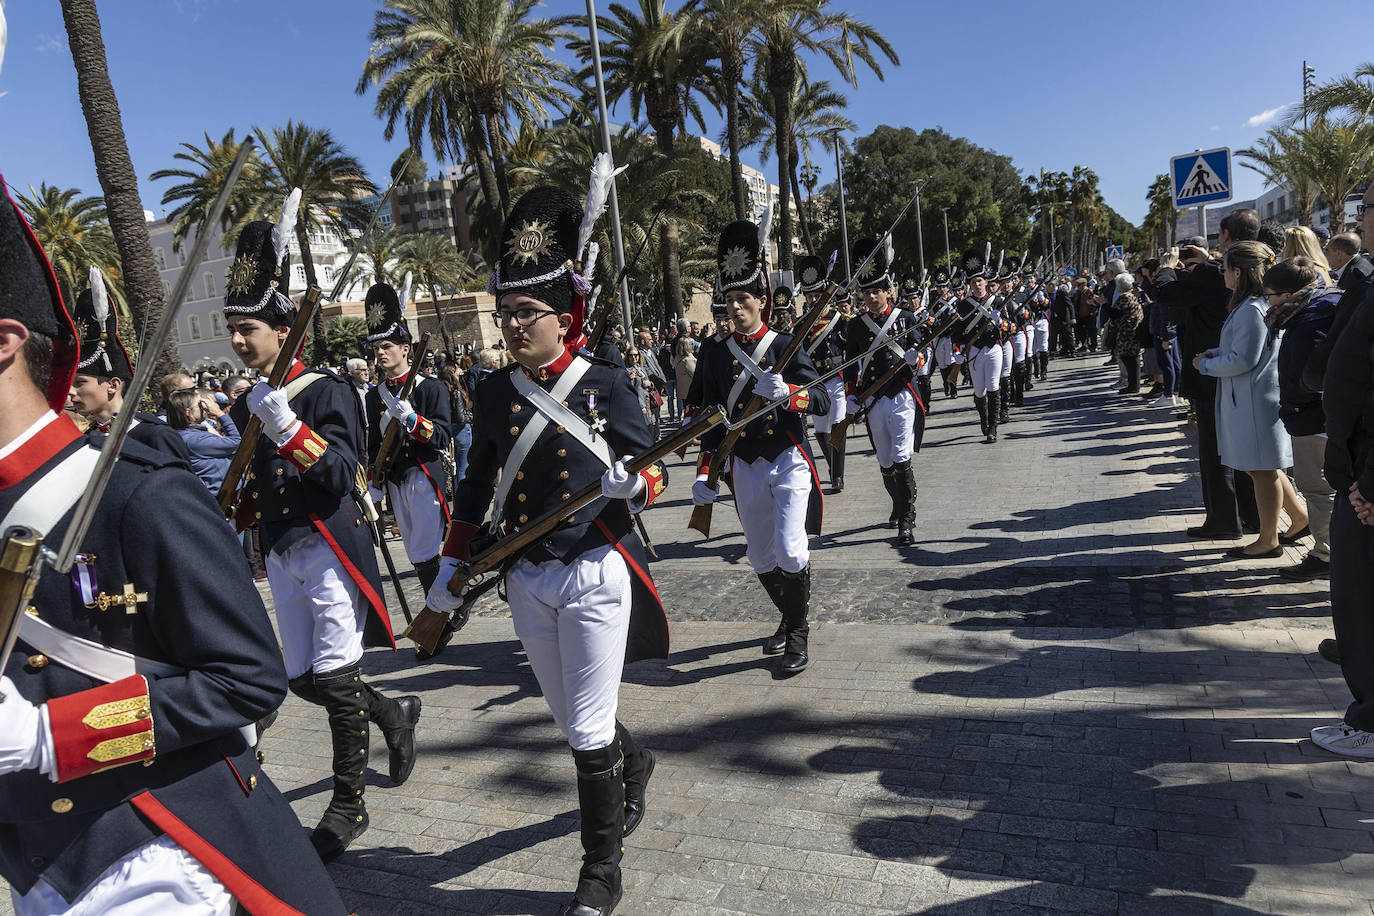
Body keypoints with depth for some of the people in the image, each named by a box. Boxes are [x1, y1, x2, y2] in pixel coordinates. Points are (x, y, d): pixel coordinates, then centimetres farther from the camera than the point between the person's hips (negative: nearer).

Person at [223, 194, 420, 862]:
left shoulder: (326, 391, -11)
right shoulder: (246, 406, 11)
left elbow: (341, 476, -20)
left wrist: (288, 425, -30)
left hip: (328, 550, -7)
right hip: (280, 555, 7)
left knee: (336, 680, -1)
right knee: (303, 679, 12)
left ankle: (349, 805, 14)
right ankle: (394, 713, 37)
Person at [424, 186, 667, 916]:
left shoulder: (605, 383, -8)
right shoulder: (494, 393, 3)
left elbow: (651, 471, -5)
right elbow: (477, 486, 10)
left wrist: (635, 484, -28)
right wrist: (451, 568, 9)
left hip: (597, 574, -4)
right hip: (527, 580, 5)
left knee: (588, 730, 0)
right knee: (570, 718, 18)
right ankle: (634, 765, 50)